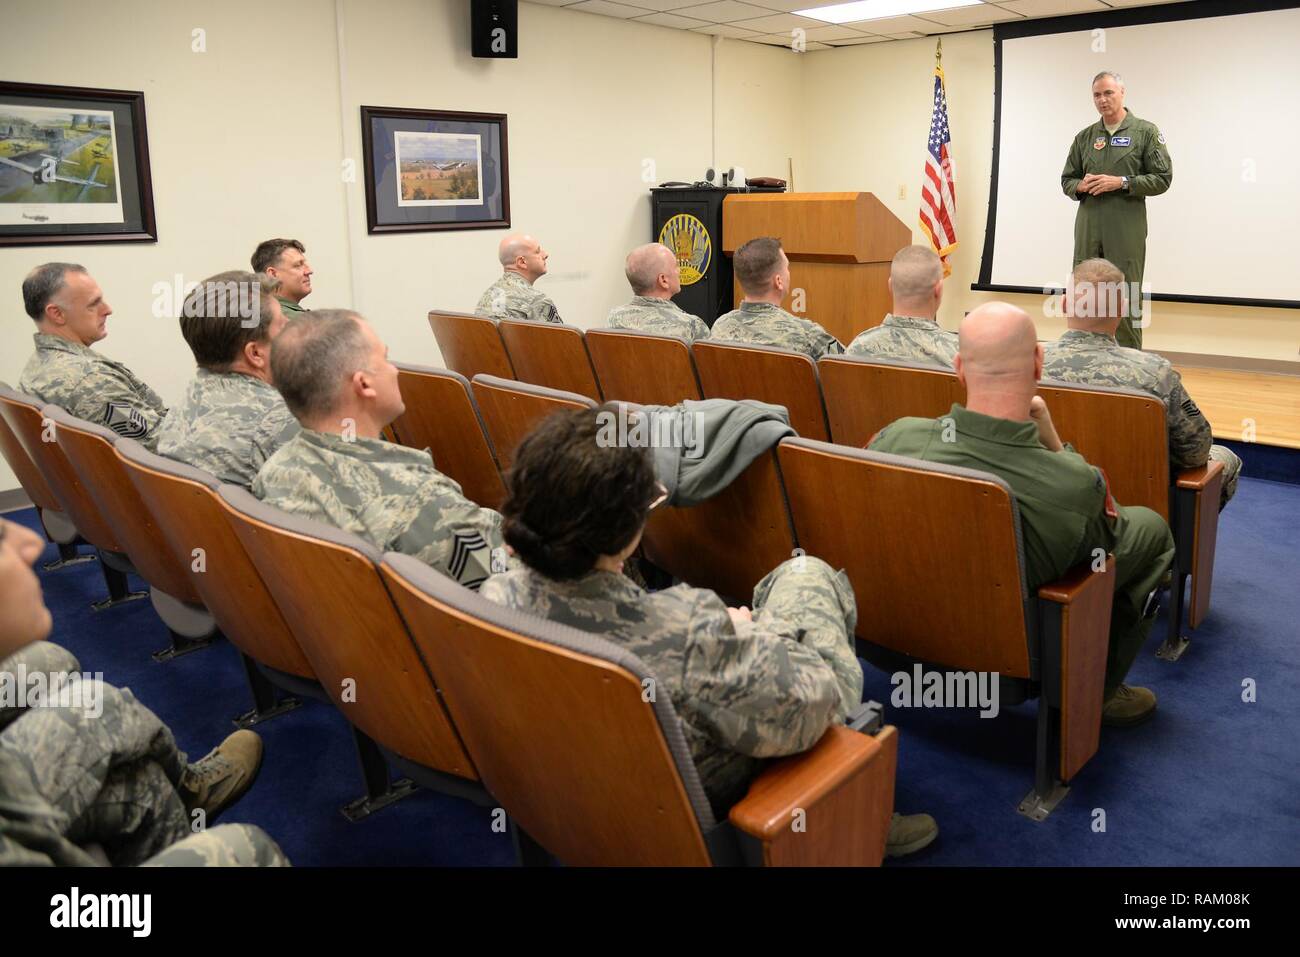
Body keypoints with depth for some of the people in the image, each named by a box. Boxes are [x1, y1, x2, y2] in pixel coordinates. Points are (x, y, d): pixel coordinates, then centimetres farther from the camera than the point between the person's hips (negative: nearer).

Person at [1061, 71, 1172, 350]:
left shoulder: (1145, 132, 3)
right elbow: (1066, 180, 18)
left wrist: (1122, 183, -13)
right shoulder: (1084, 136, 14)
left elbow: (1162, 178, -2)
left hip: (1126, 230, -4)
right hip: (1088, 229, 4)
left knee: (1126, 301, -2)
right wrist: (1080, 186, -5)